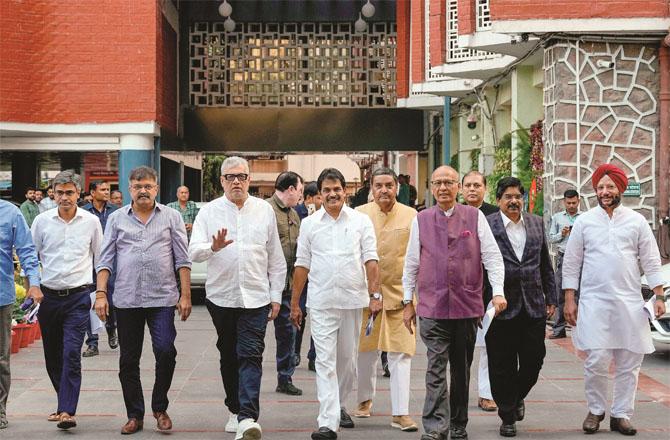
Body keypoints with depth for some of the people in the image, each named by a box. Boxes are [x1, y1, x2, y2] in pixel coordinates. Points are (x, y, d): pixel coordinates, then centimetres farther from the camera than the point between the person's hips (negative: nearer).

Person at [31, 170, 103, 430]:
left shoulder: (91, 222, 2)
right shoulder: (42, 221, 3)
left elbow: (99, 257, 12)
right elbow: (31, 255, 12)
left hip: (78, 295, -3)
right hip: (49, 295, 3)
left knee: (72, 353, -14)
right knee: (52, 356, 10)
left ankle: (67, 411, -17)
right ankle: (66, 402, 28)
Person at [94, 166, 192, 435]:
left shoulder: (171, 217, 6)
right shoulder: (116, 219, 9)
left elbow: (182, 259, 4)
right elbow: (106, 259, 7)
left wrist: (186, 295, -2)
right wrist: (101, 294, -2)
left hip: (162, 298, -2)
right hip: (126, 300, 2)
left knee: (165, 352, -13)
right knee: (129, 360, 6)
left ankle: (160, 408, 8)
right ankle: (135, 415, 17)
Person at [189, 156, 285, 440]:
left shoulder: (264, 210, 6)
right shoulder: (209, 212, 3)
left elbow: (276, 258, 10)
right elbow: (194, 252, -6)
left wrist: (276, 296, 7)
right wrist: (213, 247, -27)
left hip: (255, 296, -1)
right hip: (221, 296, 1)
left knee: (251, 355, -10)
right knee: (229, 355, 11)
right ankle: (235, 410, 24)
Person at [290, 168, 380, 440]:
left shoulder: (361, 221, 4)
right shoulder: (309, 224, 6)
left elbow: (370, 260, 0)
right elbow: (302, 265, 8)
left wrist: (375, 295, -9)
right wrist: (295, 303, 6)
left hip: (353, 300, 1)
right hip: (321, 302, -1)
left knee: (348, 360, 13)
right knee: (325, 361, -7)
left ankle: (339, 405, 34)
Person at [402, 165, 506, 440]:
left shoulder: (475, 217, 5)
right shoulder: (421, 220, 7)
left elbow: (492, 256, 2)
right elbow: (411, 263, 11)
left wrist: (498, 292, -10)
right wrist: (408, 302, 9)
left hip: (468, 306, 1)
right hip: (432, 307, -1)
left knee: (462, 369, 11)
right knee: (436, 369, -9)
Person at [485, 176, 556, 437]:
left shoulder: (536, 223, 11)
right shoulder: (486, 226, -4)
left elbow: (546, 264, 15)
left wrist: (551, 297, 11)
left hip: (534, 307, 4)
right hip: (501, 306, -4)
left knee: (534, 360, 7)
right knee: (502, 366, 3)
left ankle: (517, 396, 35)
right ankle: (507, 416, 17)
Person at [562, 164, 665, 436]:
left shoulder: (637, 221, 6)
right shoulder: (584, 222, 5)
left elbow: (651, 261, 7)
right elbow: (571, 263, 6)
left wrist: (658, 296, -1)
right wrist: (569, 300, 1)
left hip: (629, 302, 2)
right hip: (594, 302, -1)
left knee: (629, 363, 3)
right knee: (596, 362, -9)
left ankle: (621, 415, 14)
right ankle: (595, 410, 11)